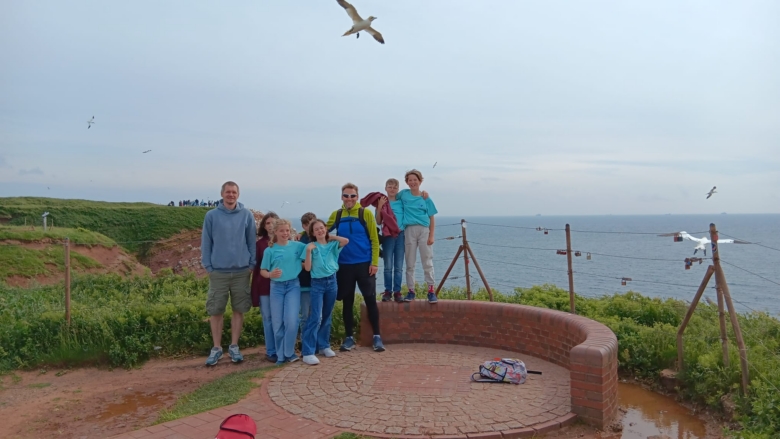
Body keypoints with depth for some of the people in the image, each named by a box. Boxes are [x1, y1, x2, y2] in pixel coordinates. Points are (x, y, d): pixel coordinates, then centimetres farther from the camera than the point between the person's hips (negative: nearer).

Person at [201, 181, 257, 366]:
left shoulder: (247, 215, 2)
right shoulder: (211, 216, 0)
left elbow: (251, 241, 4)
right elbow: (206, 243, 2)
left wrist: (252, 264, -1)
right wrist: (208, 266, -3)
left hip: (241, 271, 1)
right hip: (218, 272, 0)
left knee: (239, 310, 8)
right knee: (215, 311, 5)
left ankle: (234, 346, 20)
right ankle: (216, 348, 19)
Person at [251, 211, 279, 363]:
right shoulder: (259, 244, 3)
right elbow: (256, 267, 5)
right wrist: (254, 291, 2)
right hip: (264, 286, 0)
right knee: (268, 319, 6)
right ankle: (271, 351, 14)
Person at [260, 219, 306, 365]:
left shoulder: (297, 246, 0)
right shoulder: (270, 250, -1)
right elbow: (262, 271, 0)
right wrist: (270, 274, -17)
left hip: (293, 285, -1)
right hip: (276, 287, 1)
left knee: (291, 321, -10)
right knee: (277, 323, 5)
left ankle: (289, 353, 9)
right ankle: (281, 355, 20)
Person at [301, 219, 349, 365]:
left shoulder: (333, 245, 6)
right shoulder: (311, 246, -2)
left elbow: (346, 241, -13)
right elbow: (307, 268, -7)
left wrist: (330, 237, -1)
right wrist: (308, 251, -16)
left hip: (332, 281, 4)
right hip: (317, 283, -3)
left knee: (327, 316, 13)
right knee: (315, 318, -10)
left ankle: (324, 345, 27)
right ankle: (308, 352, -8)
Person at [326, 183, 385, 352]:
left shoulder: (366, 213, -3)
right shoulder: (336, 215, 6)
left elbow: (374, 240, -4)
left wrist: (374, 262, -10)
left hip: (364, 264, -2)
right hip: (344, 265, 3)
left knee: (370, 300, 2)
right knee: (347, 302, 9)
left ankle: (377, 337, 11)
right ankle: (349, 338, 19)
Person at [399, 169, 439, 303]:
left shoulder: (426, 199, 6)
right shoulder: (403, 194, 8)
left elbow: (432, 219, 5)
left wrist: (431, 236, -4)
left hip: (424, 230, -1)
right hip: (409, 231, 1)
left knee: (427, 262, -1)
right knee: (410, 264, 6)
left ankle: (431, 291, 4)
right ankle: (411, 291, 13)